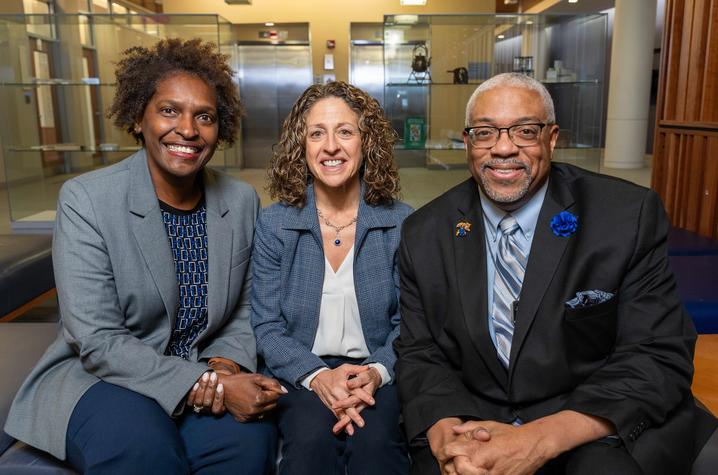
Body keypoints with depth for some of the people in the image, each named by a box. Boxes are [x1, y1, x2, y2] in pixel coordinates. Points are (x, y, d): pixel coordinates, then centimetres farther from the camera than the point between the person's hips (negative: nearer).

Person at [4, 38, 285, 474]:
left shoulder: (242, 201, -1)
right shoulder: (85, 199, -13)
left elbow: (243, 313, 7)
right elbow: (97, 342, -17)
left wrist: (224, 366, -14)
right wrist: (207, 383, -25)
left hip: (206, 377, 3)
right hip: (99, 376, -2)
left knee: (252, 437, -27)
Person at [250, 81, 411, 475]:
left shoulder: (400, 222, -1)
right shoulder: (273, 224, 0)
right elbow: (266, 328, -2)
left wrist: (376, 372, -19)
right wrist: (317, 376, -19)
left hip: (378, 374, 1)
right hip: (300, 373, 0)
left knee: (375, 441, -29)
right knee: (312, 437, -30)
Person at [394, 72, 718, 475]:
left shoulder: (630, 216, -8)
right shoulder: (424, 233, -1)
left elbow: (660, 358, -11)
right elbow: (419, 355, 1)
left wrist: (541, 440, -23)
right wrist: (445, 434, -21)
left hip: (596, 427, -1)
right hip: (474, 421, 2)